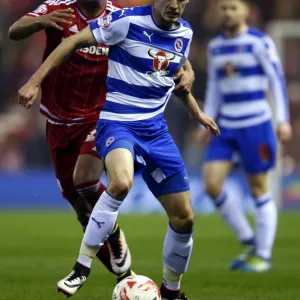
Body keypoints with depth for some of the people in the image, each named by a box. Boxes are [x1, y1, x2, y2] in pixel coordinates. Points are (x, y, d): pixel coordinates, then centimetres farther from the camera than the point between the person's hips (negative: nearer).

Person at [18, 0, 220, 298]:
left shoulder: (184, 33, 5)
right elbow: (75, 40, -12)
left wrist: (196, 112, 34)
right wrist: (35, 81, -17)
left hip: (155, 129, 6)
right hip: (117, 124, -6)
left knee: (184, 218, 3)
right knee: (121, 182, -38)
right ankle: (81, 268, -23)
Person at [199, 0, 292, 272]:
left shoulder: (260, 42, -6)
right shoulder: (215, 46, 12)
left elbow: (277, 79, -7)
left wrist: (283, 119, -14)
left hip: (255, 124, -6)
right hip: (226, 127, 6)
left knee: (259, 189, -1)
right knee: (211, 185, -6)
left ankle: (263, 255, 10)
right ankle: (249, 242, 10)